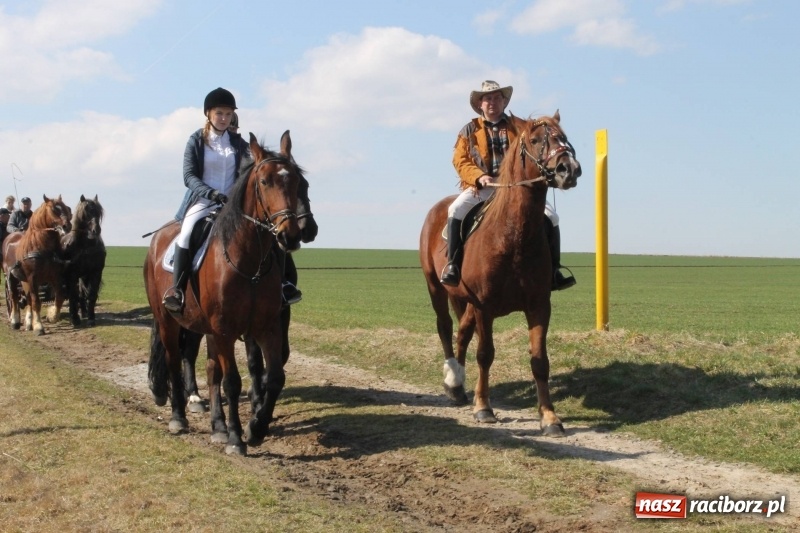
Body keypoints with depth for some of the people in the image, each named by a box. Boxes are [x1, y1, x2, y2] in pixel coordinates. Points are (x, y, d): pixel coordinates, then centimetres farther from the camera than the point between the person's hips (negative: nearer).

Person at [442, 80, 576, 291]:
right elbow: (460, 160, 3)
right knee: (456, 210, -30)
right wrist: (479, 177, -15)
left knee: (550, 216, -16)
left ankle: (553, 271, -7)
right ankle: (452, 265, -22)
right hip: (481, 188, -1)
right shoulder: (469, 131, 13)